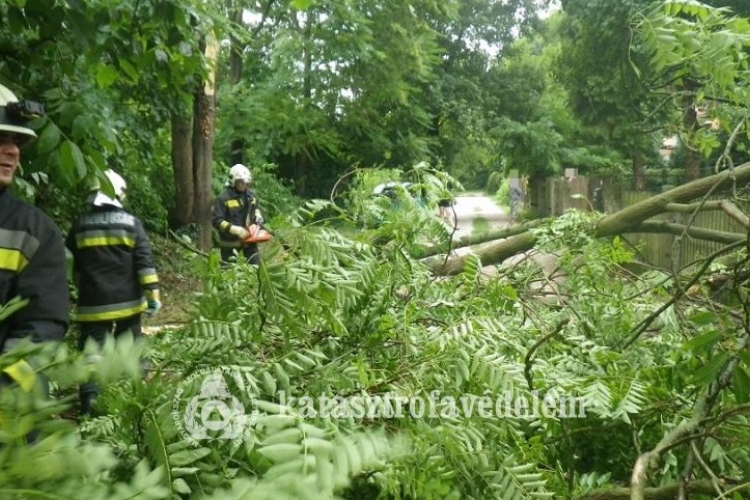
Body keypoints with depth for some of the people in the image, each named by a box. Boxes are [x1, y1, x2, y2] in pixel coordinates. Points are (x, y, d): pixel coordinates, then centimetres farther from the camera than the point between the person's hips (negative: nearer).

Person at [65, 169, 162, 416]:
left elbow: (72, 266, 15)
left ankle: (89, 399, -5)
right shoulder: (131, 222, -3)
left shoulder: (80, 225, 3)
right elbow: (145, 262, -9)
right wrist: (153, 294, -7)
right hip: (127, 301, 0)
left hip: (93, 302, 0)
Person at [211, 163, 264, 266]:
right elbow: (216, 221, -20)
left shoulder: (251, 194, 3)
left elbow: (256, 208, 24)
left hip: (248, 238, 5)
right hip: (230, 242, -5)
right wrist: (235, 229, -29)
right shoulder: (223, 198, -16)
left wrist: (258, 215, 0)